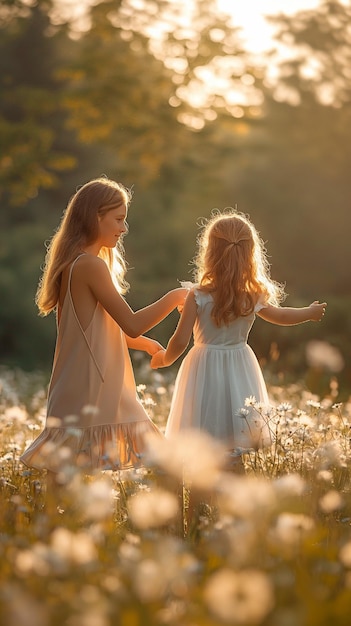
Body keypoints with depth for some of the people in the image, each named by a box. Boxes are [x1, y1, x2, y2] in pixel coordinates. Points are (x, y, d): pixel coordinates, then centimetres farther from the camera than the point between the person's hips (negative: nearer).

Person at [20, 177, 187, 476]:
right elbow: (131, 324, -17)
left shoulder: (75, 263, 15)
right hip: (88, 391, -10)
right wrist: (174, 297, -6)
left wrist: (145, 343, 18)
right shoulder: (91, 265, -15)